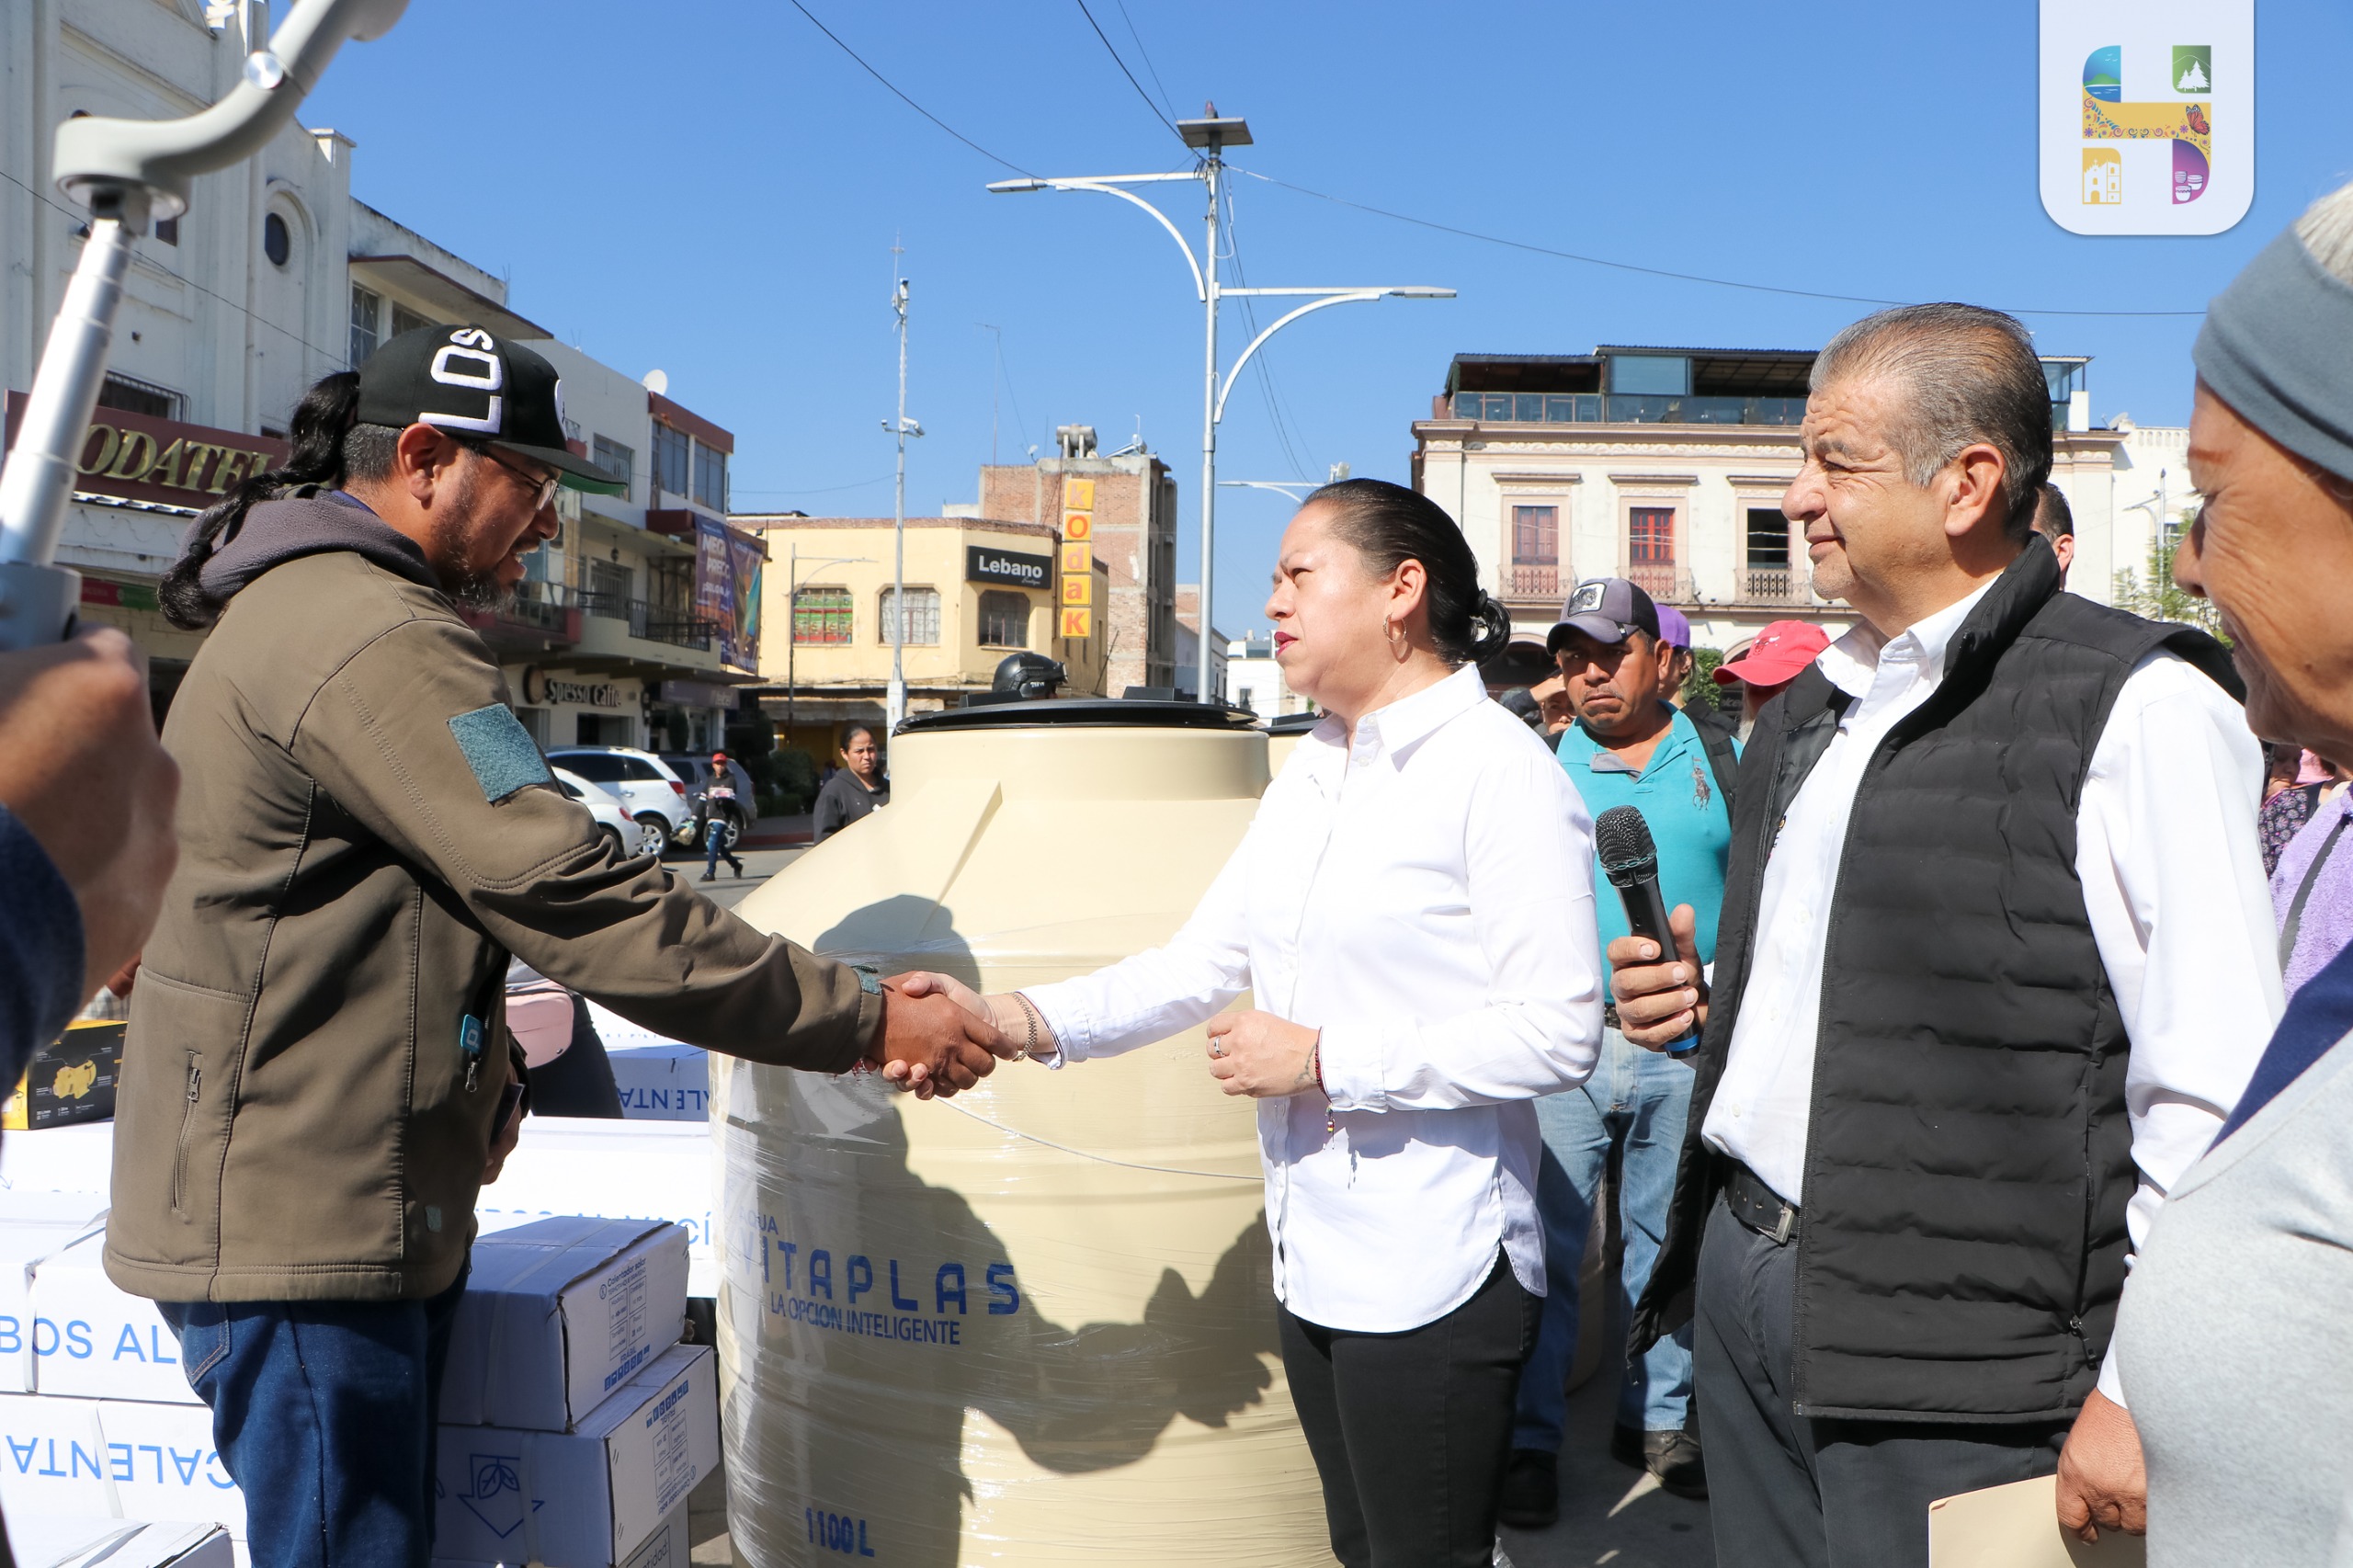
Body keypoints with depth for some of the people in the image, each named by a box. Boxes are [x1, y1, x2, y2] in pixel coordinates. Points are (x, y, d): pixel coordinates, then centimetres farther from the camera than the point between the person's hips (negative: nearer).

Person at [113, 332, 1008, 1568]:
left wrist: (482, 1072, 7)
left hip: (364, 1213, 11)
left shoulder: (301, 607, 17)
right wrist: (868, 1022, -20)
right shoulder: (378, 640, -20)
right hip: (299, 1228, -11)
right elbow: (579, 901, -25)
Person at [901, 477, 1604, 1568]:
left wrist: (1323, 1062, -18)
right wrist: (1023, 1020, -7)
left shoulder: (1496, 767, -14)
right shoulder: (1312, 769, 10)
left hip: (1432, 1271, -8)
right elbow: (1205, 958, 6)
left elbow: (1557, 1032, -19)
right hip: (1314, 1252, 8)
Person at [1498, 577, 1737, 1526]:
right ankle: (1529, 1440, 11)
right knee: (1543, 1244, 0)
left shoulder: (1724, 763, 7)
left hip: (1688, 1053, 2)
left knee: (1669, 1241, 12)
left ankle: (1658, 1419, 28)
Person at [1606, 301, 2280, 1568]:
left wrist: (2142, 1394, -17)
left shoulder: (2137, 710, -12)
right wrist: (1701, 996, 6)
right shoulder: (1807, 713, 13)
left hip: (1948, 1372, -7)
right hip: (1742, 1280, 7)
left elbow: (2218, 1101, -16)